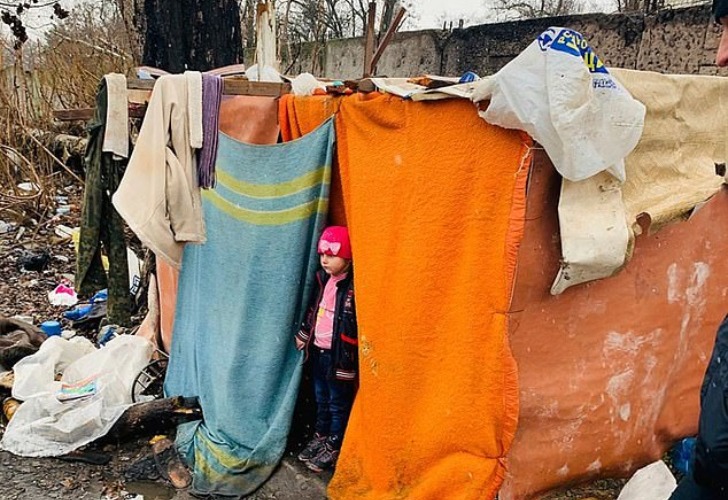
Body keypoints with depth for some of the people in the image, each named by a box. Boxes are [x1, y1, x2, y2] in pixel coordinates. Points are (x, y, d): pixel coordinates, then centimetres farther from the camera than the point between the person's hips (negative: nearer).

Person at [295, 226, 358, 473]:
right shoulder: (324, 279, 3)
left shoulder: (354, 287, -21)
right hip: (318, 350, 7)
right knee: (321, 398, 23)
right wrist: (303, 335, 18)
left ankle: (333, 448, 25)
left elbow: (360, 324, -21)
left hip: (339, 355, -7)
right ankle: (320, 437, 40)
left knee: (338, 404, 10)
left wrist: (348, 359, -21)